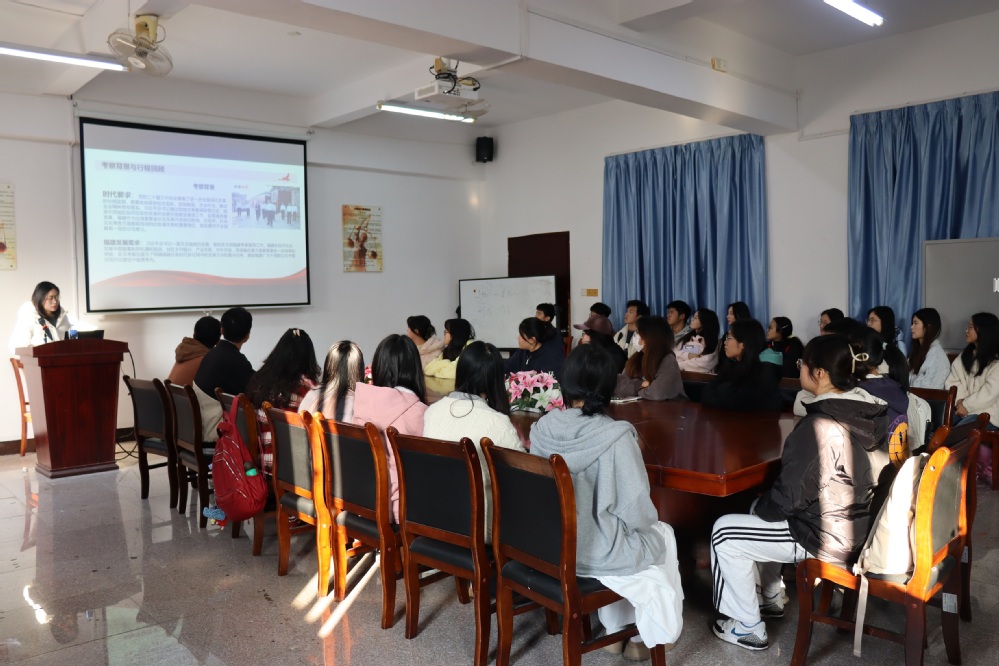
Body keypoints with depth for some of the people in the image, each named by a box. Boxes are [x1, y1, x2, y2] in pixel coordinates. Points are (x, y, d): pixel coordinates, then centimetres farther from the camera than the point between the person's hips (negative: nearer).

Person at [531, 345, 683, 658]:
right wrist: (651, 520, 6)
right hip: (595, 552, -5)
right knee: (662, 535, 25)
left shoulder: (542, 428, -9)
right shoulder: (617, 436, -23)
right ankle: (649, 636, 36)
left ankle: (615, 629, 40)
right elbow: (637, 512, -17)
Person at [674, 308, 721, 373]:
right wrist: (687, 355, -7)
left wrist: (680, 365, -8)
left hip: (698, 374, -5)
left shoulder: (711, 342, 4)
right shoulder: (686, 337, 21)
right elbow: (673, 353, 10)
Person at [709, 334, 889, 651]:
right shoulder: (867, 411, -1)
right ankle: (771, 598, 37)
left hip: (829, 538, -9)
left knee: (724, 532, 2)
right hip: (861, 525, 9)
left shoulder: (818, 425, -28)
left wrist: (762, 509, 0)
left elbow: (788, 495, -22)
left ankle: (748, 628, 14)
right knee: (763, 507, 27)